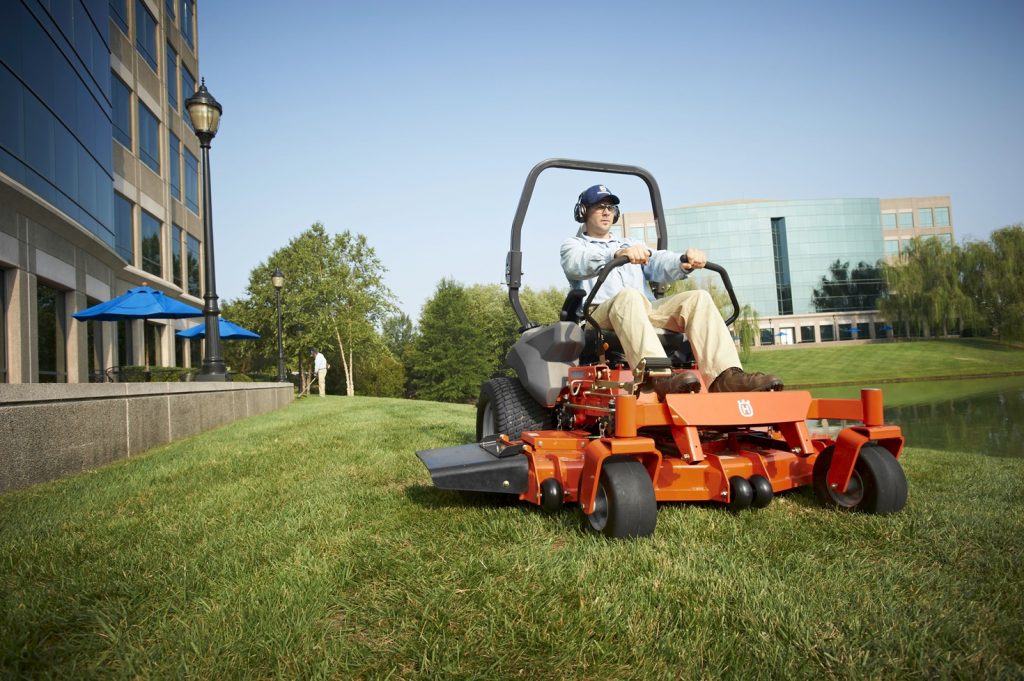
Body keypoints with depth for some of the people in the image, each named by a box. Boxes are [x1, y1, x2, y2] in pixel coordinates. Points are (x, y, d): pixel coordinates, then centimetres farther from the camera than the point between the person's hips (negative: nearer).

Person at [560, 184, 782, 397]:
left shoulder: (633, 244, 34)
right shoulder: (573, 245, 19)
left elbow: (659, 264, 11)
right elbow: (576, 264, -9)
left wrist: (683, 263, -15)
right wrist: (618, 254, -30)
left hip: (646, 310, 5)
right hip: (600, 315, -5)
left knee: (698, 298, -19)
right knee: (629, 296, -38)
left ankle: (726, 376, -39)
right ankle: (659, 377, -59)